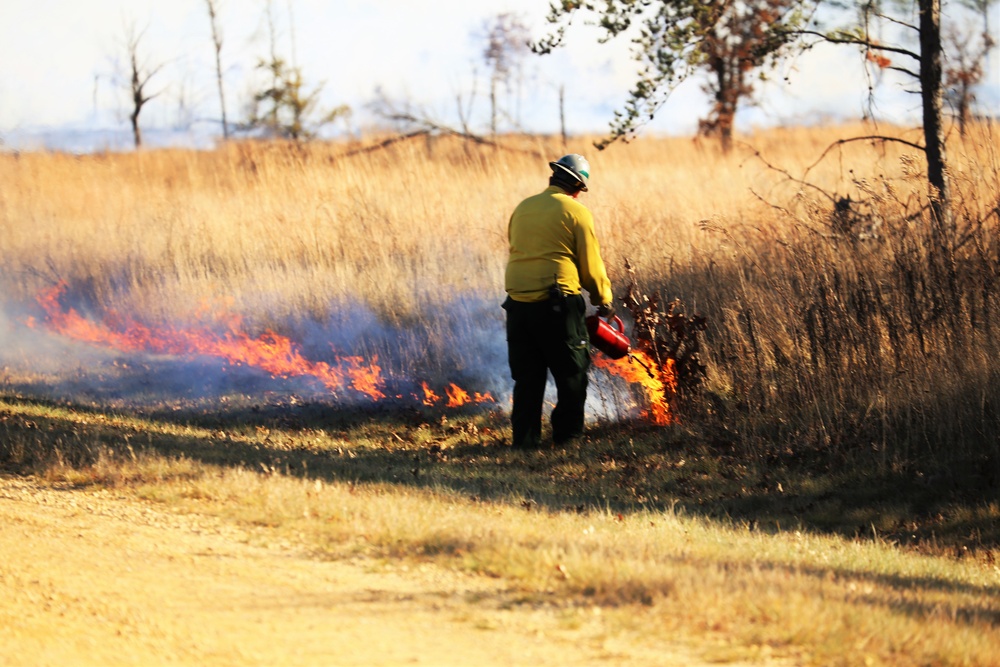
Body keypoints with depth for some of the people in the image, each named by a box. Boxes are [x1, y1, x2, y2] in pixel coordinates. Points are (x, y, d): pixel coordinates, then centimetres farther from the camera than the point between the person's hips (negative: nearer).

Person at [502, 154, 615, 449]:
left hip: (518, 302, 5)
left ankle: (525, 436, 7)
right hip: (557, 301, -5)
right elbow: (591, 266, -1)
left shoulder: (523, 208, 12)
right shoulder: (576, 212, -4)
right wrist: (604, 300, 14)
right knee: (571, 373, 7)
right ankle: (567, 434, 7)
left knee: (527, 375, 10)